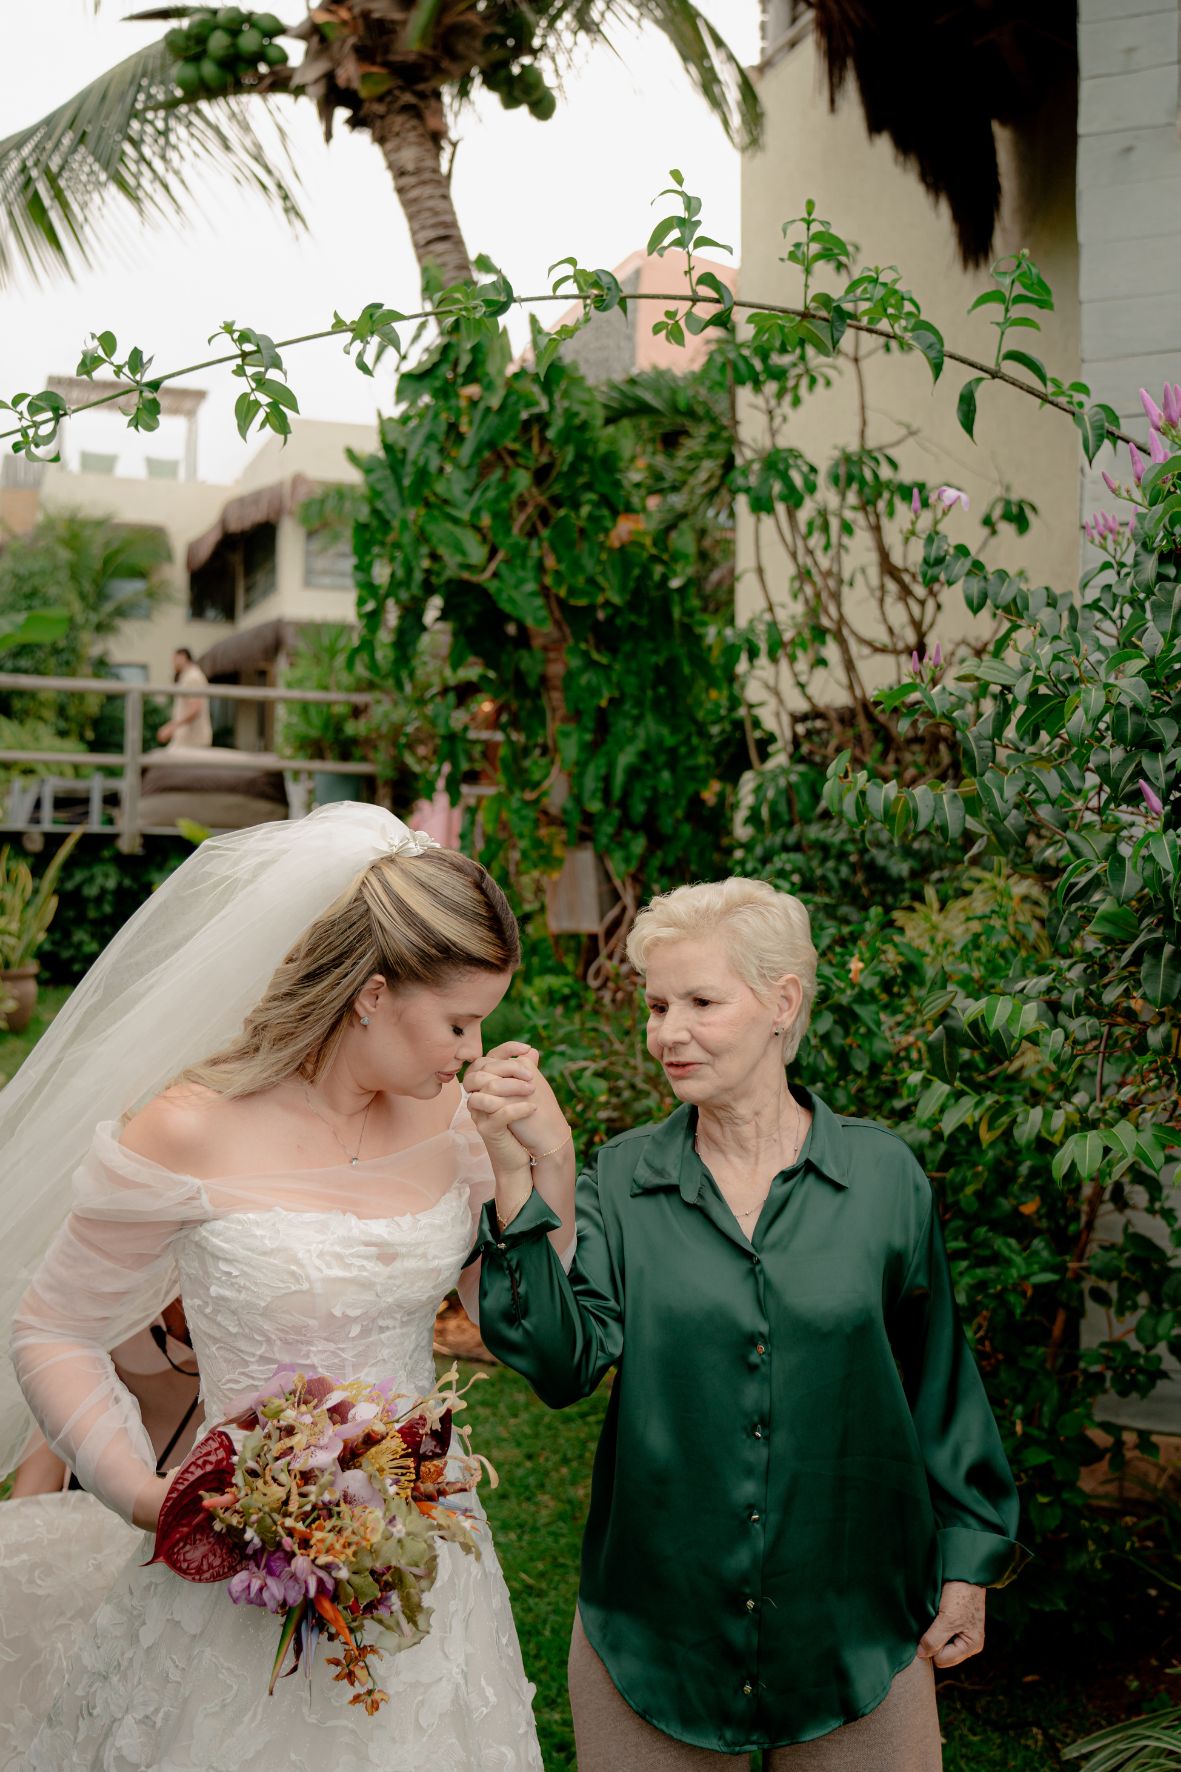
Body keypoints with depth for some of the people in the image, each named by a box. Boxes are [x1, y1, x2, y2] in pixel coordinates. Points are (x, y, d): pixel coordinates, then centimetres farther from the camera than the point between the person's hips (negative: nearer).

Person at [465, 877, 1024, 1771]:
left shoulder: (884, 1175, -5)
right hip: (653, 1621, 1)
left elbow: (938, 1378, 4)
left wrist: (969, 1558, 8)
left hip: (854, 1623, 0)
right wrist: (515, 1175, -24)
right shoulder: (621, 1180, -4)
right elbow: (565, 1365, -16)